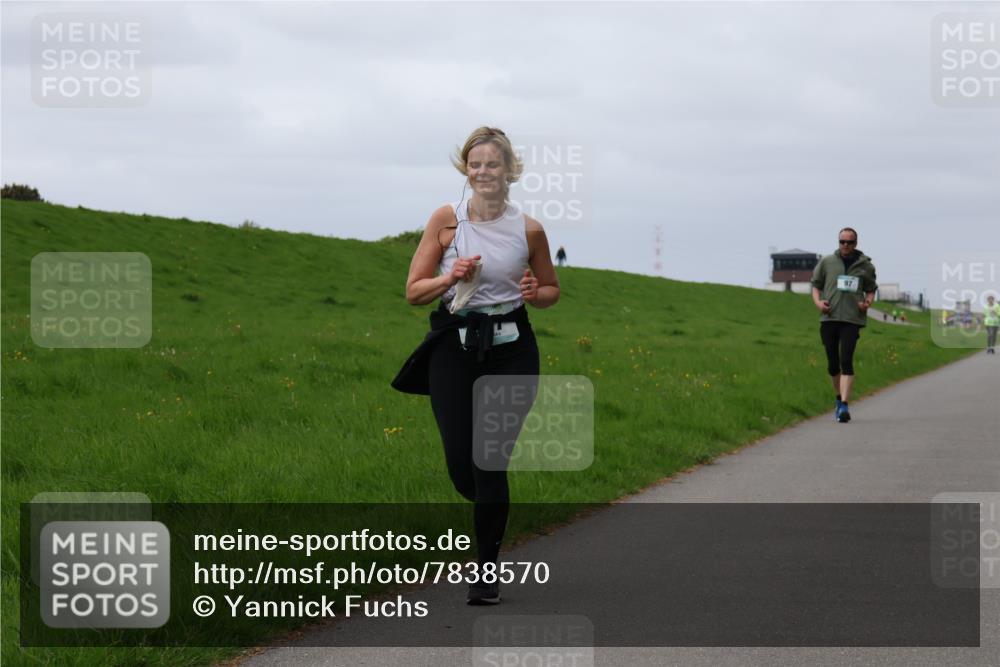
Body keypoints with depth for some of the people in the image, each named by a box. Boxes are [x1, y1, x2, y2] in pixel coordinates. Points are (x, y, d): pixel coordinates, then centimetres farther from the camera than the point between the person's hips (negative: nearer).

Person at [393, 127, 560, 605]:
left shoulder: (528, 230, 0)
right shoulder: (447, 220, -2)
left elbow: (552, 289, 15)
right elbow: (414, 291, 1)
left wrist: (534, 294, -8)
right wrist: (451, 278, -17)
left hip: (510, 349, -1)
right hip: (455, 345, 1)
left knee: (492, 462, -5)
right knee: (461, 465, 0)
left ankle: (486, 573, 8)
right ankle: (491, 511, 37)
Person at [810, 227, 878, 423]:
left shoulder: (865, 265, 9)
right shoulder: (826, 262, 9)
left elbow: (871, 290, 17)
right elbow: (816, 285, 14)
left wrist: (868, 302, -4)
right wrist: (818, 302, -5)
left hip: (852, 319, -2)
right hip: (829, 318, 2)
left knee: (846, 361, -14)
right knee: (832, 363, 8)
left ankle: (844, 405, -19)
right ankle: (839, 398, 30)